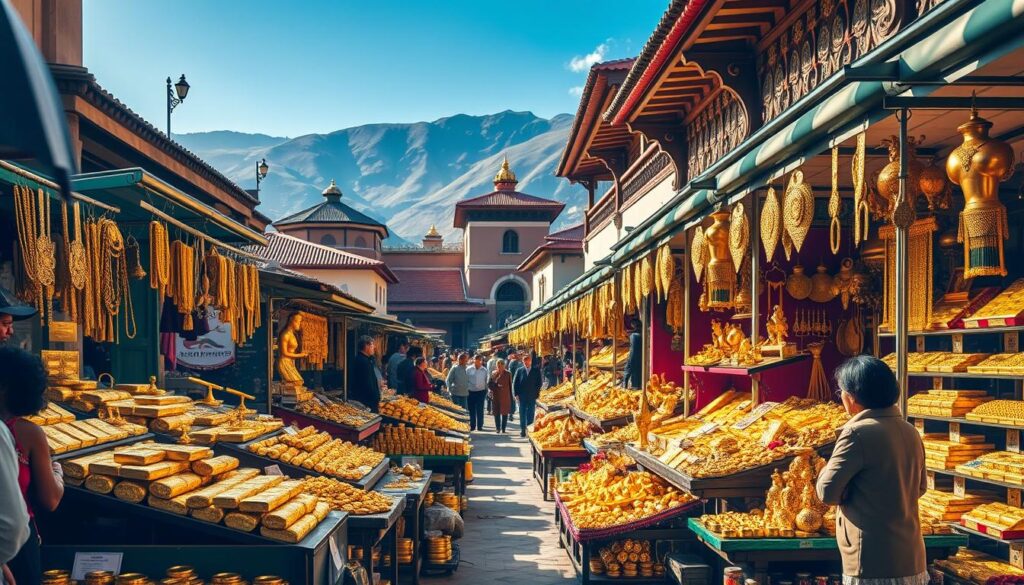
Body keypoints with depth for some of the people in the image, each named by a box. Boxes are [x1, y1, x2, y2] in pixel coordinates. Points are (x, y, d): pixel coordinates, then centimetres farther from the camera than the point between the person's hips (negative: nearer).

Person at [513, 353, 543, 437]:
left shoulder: (536, 371, 2)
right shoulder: (520, 370, 4)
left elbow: (540, 383, 4)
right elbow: (515, 383, 5)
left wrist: (537, 393, -3)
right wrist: (516, 394, -2)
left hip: (532, 396, -1)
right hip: (522, 396, 1)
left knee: (531, 414, 1)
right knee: (522, 414, 2)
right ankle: (523, 430, 6)